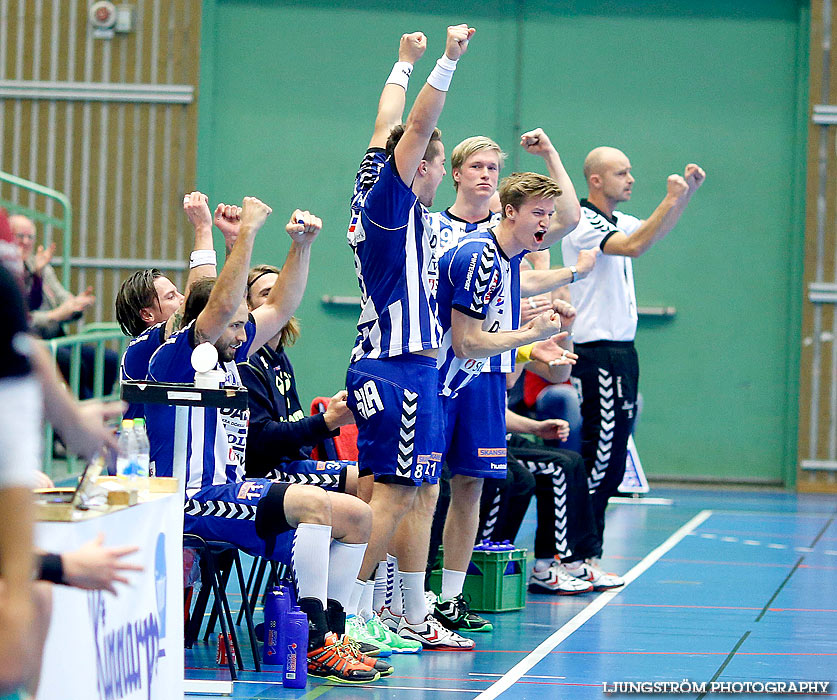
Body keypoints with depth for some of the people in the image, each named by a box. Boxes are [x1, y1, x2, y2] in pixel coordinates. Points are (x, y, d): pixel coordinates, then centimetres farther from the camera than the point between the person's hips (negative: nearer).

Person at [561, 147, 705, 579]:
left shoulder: (615, 221, 16)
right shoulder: (583, 223, -12)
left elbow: (654, 233, 34)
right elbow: (635, 246, -26)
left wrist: (687, 192, 21)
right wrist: (670, 200, -21)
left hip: (620, 350, 10)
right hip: (598, 353, -10)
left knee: (610, 465, 8)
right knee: (599, 456, -11)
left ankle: (584, 558, 11)